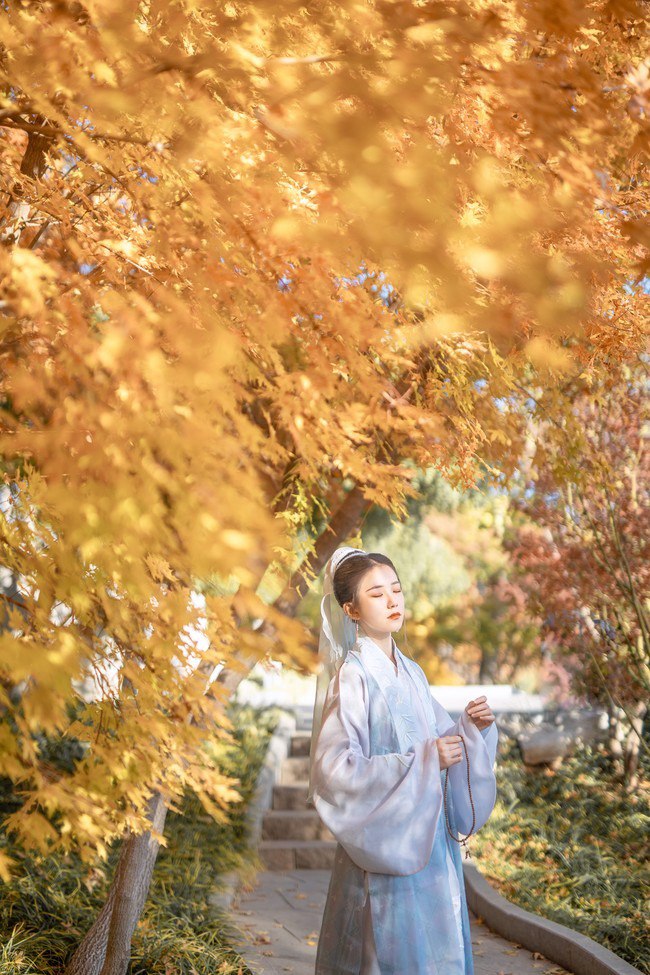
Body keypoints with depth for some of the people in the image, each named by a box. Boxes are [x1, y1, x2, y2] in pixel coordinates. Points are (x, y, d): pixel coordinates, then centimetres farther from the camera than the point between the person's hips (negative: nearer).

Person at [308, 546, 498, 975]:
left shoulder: (412, 673, 8)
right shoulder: (352, 677, -13)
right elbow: (334, 768, -19)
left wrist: (471, 726, -4)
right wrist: (422, 762, -20)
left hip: (432, 839, 7)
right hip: (387, 848, -7)